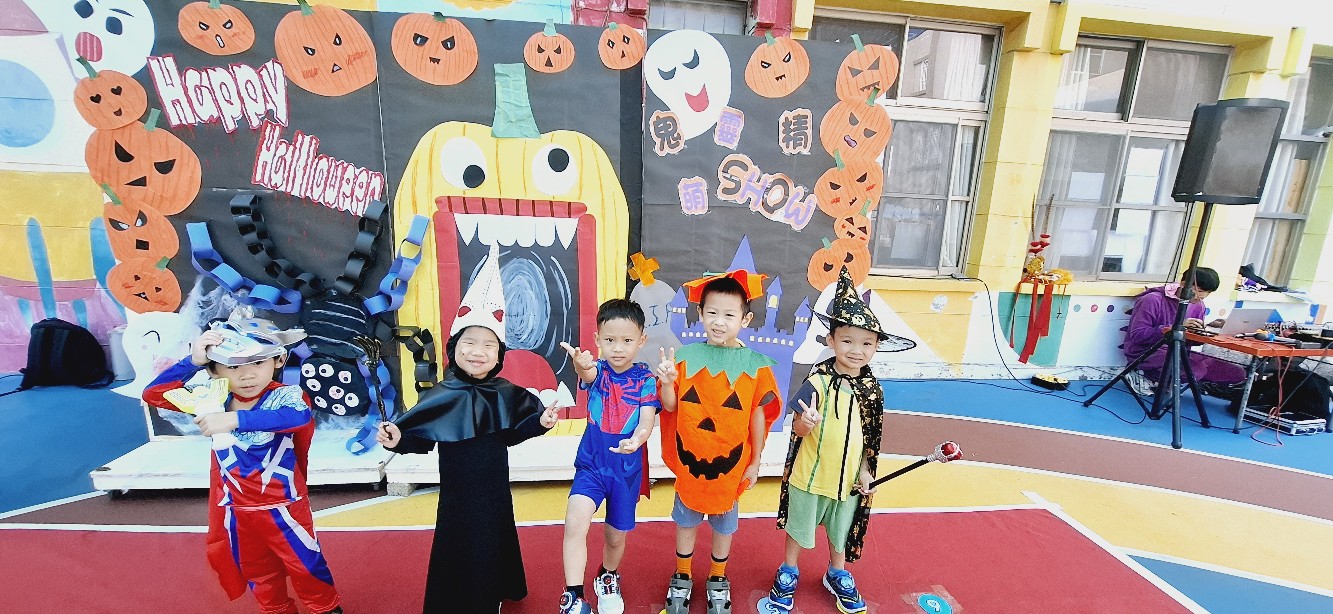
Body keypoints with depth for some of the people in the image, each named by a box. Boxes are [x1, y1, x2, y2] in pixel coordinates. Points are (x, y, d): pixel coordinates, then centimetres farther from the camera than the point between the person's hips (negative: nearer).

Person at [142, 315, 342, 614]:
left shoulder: (285, 396, -23)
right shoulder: (213, 398, -6)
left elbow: (301, 416, -45)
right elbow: (154, 394, -4)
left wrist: (235, 419, -48)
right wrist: (193, 361, -18)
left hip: (283, 508, -4)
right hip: (235, 512, 5)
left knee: (305, 565, 13)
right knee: (257, 572, 23)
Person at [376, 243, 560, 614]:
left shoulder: (506, 394, -7)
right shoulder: (441, 396, -14)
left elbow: (512, 433, 2)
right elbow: (421, 437, -11)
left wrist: (540, 422, -12)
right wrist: (397, 439, -29)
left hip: (495, 493, 3)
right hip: (457, 496, -3)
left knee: (495, 550, 20)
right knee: (457, 556, 9)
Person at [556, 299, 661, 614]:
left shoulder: (646, 379, -10)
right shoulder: (597, 370, -10)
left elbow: (647, 420, -18)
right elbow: (587, 374, -34)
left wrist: (637, 439, -42)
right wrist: (581, 365, -60)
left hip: (628, 469, 0)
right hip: (591, 463, 0)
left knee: (616, 536, 16)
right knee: (574, 523, -22)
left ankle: (608, 578, 47)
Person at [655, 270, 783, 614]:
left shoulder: (755, 364, -11)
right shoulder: (686, 356, -9)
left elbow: (758, 416, -4)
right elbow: (670, 406, -4)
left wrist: (755, 463, 1)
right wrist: (666, 382, -24)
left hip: (731, 463, -1)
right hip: (689, 460, 1)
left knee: (724, 524, 19)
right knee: (686, 522, 19)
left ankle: (717, 581, 43)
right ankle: (682, 579, 42)